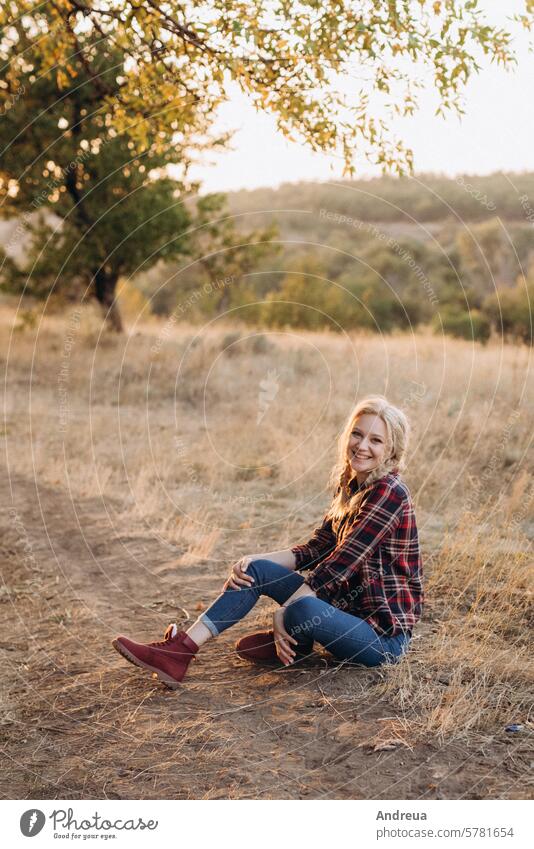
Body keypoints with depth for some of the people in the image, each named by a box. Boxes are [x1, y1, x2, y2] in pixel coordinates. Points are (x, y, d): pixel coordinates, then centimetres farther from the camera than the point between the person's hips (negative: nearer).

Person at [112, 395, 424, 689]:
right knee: (256, 570, -1)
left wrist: (284, 612, -21)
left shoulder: (389, 492, -20)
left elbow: (339, 564, -23)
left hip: (385, 634, -8)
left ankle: (289, 646, -1)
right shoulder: (349, 485, 8)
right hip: (348, 607, 9)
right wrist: (255, 561, -10)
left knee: (304, 608, -36)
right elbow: (314, 551, 5)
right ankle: (182, 649, -9)